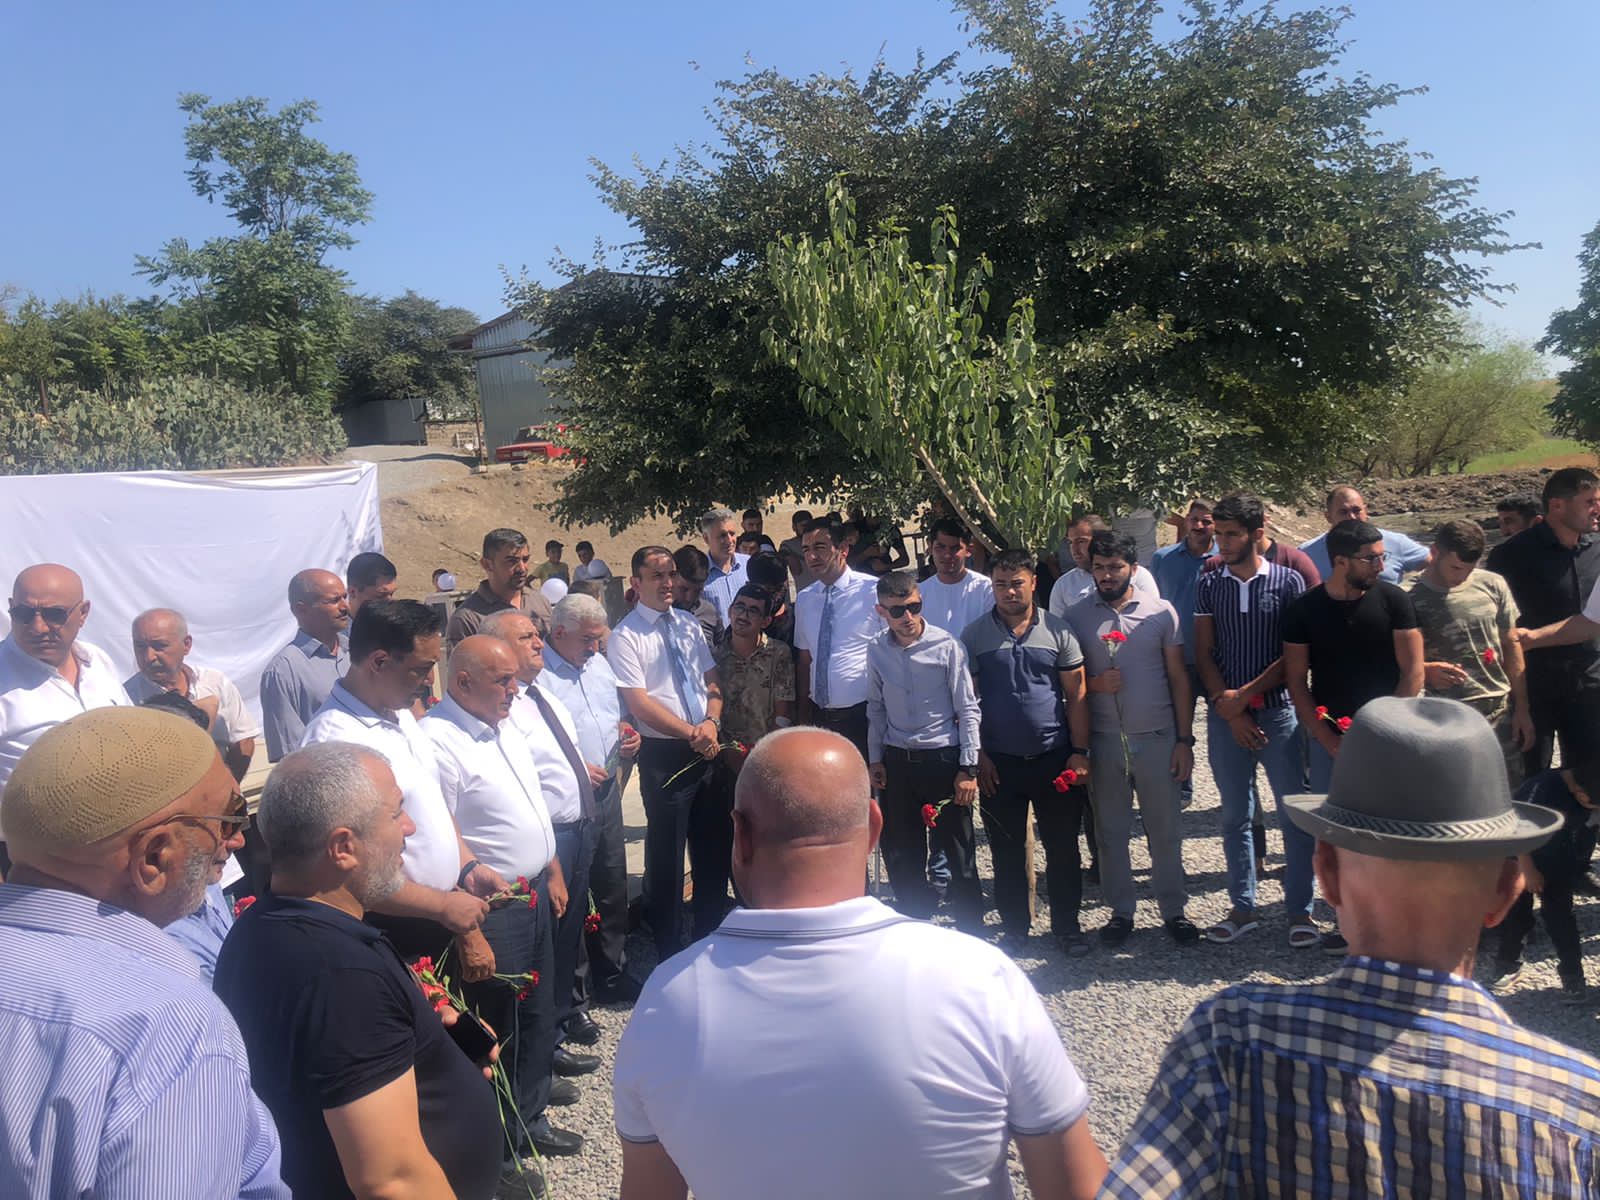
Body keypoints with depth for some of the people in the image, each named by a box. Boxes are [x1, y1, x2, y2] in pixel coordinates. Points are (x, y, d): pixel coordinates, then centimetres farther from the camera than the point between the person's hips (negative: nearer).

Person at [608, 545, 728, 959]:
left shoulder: (688, 625, 9)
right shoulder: (626, 636, -9)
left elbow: (713, 681, 9)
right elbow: (640, 704, -14)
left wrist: (711, 722, -10)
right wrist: (692, 735, -16)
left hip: (708, 748, 6)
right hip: (664, 755, -6)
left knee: (714, 847, 15)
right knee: (667, 855, 6)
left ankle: (711, 937, 33)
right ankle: (669, 950, 23)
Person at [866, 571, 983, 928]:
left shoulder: (946, 646, -10)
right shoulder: (877, 650, 1)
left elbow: (968, 709, -7)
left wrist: (969, 768, -9)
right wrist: (875, 759, 10)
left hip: (943, 758, -4)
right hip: (896, 761, 4)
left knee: (958, 852, 3)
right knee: (901, 855, 12)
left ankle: (971, 932, 18)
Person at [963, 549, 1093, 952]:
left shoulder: (1057, 630, 1)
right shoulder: (974, 636, 0)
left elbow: (1076, 696, 2)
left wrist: (1080, 751, -4)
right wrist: (978, 755, -4)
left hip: (1054, 758, 0)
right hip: (999, 763, 0)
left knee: (1063, 849, 8)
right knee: (1006, 853, 10)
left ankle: (1066, 925, 24)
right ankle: (1014, 929, 24)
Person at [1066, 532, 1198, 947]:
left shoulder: (1161, 612, 1)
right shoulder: (1076, 616, 1)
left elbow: (1178, 678, 3)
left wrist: (1184, 740, 0)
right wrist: (1094, 684, -15)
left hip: (1157, 738, 0)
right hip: (1103, 741, 1)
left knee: (1166, 830, 8)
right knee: (1110, 832, 10)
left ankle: (1173, 910, 23)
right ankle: (1121, 911, 23)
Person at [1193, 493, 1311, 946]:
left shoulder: (1288, 582, -2)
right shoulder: (1209, 584, 5)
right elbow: (1203, 653, 4)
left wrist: (1244, 695, -11)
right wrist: (1229, 710, -6)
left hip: (1277, 711, -2)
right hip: (1225, 716, 2)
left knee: (1293, 813, 2)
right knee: (1235, 815, 10)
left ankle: (1300, 910, 13)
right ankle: (1242, 908, 20)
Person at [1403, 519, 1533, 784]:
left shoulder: (1492, 585, 6)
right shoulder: (1409, 597, -5)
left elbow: (1512, 645, 13)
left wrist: (1521, 709, 11)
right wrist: (1426, 670, -25)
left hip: (1500, 712, 4)